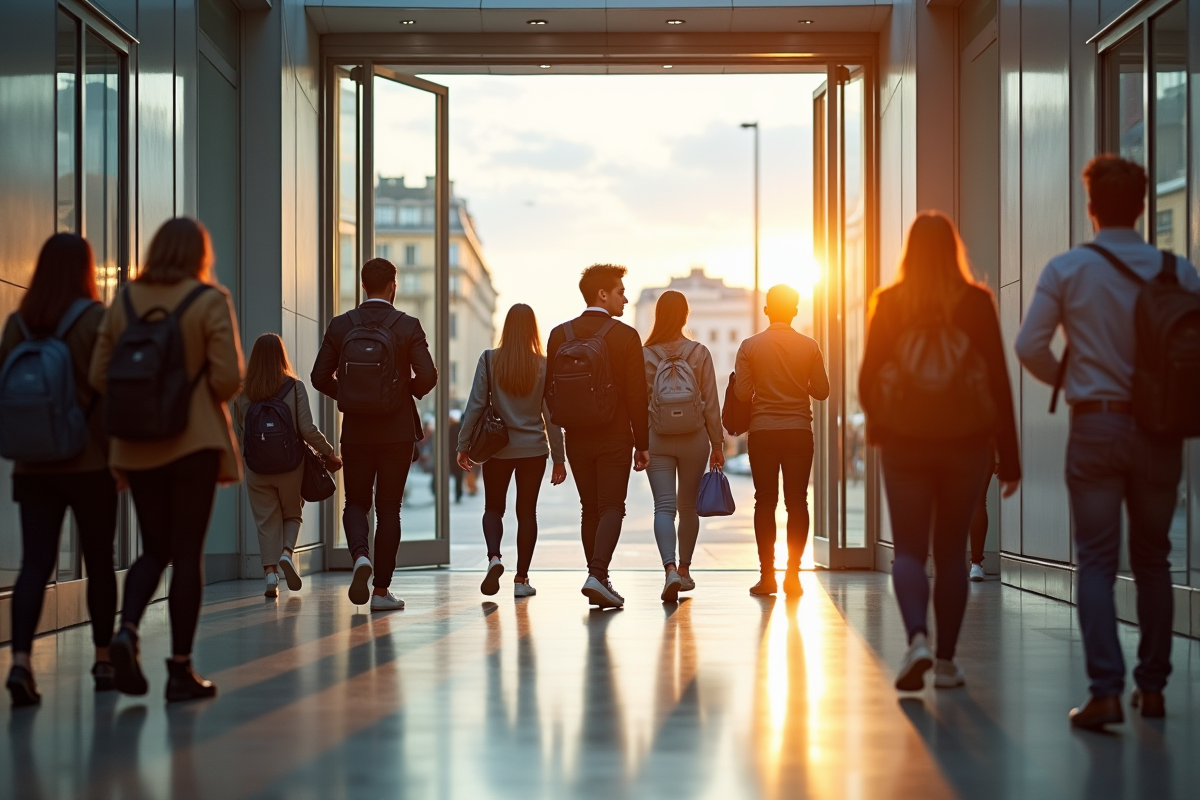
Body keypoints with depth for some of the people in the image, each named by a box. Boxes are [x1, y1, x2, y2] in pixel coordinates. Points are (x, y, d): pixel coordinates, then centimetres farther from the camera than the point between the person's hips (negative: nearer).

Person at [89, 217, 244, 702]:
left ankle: (126, 631, -9)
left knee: (154, 549, 15)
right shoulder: (210, 301, -7)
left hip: (136, 446, 4)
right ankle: (180, 669, 5)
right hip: (194, 442, -4)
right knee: (187, 553, 3)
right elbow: (228, 379, -13)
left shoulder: (125, 300, 4)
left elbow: (98, 376, 4)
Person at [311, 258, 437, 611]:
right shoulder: (408, 326, -6)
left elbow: (320, 377, -1)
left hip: (356, 431, 1)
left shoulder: (340, 325, -1)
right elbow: (427, 376, -12)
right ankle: (381, 590, 6)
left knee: (355, 504, 13)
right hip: (397, 431, -1)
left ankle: (360, 555, -16)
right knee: (388, 509, 6)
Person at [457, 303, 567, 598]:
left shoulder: (489, 360, -7)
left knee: (493, 507, 15)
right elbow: (551, 414, -2)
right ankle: (521, 579, 10)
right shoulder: (543, 365, -5)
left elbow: (475, 405, -7)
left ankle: (494, 557, -11)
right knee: (527, 511, 10)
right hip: (533, 449, 0)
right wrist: (559, 458, 4)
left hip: (497, 449, 0)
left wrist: (463, 445, 1)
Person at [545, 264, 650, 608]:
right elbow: (637, 395, -7)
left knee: (590, 509, 13)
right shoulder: (625, 336, -8)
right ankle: (597, 576, -17)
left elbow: (549, 390, 4)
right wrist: (642, 444, -2)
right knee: (611, 508, -1)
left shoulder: (559, 335, 3)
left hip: (576, 437, 4)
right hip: (614, 437, -4)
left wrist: (564, 425, 15)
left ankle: (598, 580, 15)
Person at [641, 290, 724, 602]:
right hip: (694, 439, 1)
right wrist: (717, 443, 6)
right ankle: (684, 569, 24)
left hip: (656, 439, -1)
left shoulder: (644, 355, -4)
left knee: (664, 506, -5)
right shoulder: (699, 353, -3)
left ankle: (670, 568, -24)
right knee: (688, 506, 15)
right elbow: (710, 402, -1)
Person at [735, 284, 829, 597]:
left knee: (765, 501, 3)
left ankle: (767, 575, 0)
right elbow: (821, 391, 4)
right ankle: (792, 574, 0)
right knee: (797, 502, 3)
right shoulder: (809, 347, 0)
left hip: (762, 431, 0)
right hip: (799, 431, 0)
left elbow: (742, 392, -5)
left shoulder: (750, 346, -3)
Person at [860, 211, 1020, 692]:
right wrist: (1009, 456, 2)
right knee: (951, 551, 11)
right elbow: (998, 381, -3)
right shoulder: (977, 303, -2)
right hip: (966, 441, 1)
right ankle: (945, 661, 13)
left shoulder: (888, 303, -1)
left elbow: (868, 377, 2)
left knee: (909, 550, 4)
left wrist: (877, 423, 22)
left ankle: (917, 639, -20)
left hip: (904, 441, 0)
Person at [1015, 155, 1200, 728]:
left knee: (1096, 561, -1)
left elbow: (1030, 346, -7)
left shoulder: (1067, 268, -4)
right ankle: (1152, 687, 19)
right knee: (1152, 560, 15)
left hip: (1095, 424, -2)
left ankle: (1106, 691, -13)